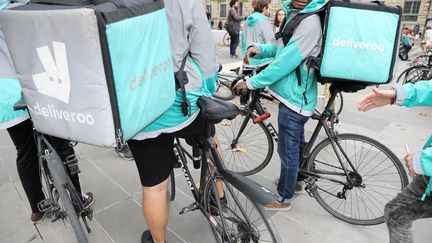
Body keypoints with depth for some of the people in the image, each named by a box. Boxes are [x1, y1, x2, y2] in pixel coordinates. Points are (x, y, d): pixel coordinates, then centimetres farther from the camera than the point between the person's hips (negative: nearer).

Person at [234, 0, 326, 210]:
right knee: (296, 144, 24)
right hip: (296, 96, 9)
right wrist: (259, 48, -5)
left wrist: (251, 83, -18)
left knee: (288, 151, 5)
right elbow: (281, 46, 15)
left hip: (294, 98, -9)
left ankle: (284, 198, 25)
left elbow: (286, 62, -25)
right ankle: (295, 181, 45)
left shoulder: (311, 21, -22)